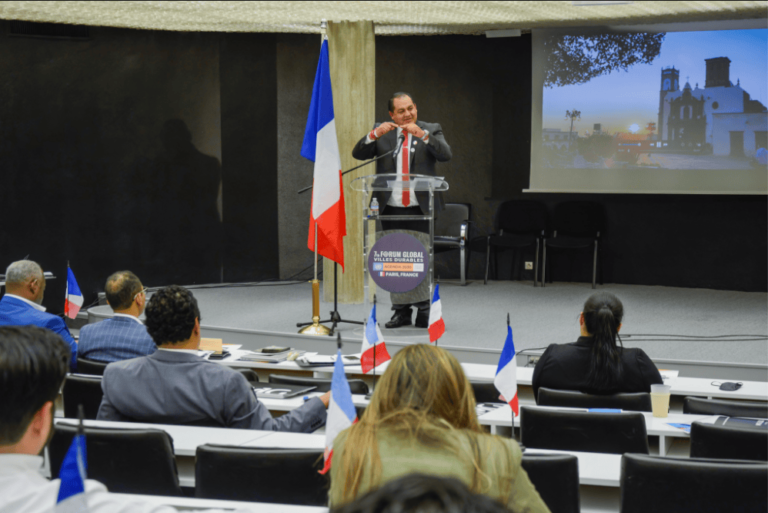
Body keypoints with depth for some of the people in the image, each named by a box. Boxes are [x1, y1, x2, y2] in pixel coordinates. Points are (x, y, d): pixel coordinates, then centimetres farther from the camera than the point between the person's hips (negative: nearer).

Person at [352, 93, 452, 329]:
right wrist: (376, 134, -18)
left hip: (420, 208, -2)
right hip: (391, 209, 2)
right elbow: (358, 154, -2)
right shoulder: (381, 131, 7)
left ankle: (424, 312, 8)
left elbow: (445, 155, -11)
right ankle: (401, 312, 14)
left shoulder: (431, 130, 4)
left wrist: (422, 134, -23)